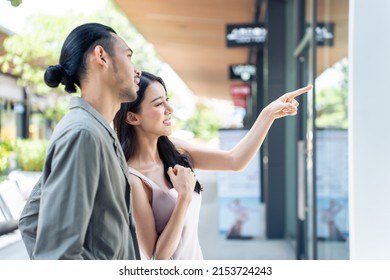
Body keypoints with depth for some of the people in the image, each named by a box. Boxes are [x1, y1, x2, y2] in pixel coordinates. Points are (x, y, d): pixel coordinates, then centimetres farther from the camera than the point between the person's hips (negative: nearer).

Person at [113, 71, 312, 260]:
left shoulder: (173, 150, -4)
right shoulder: (132, 179, -23)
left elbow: (234, 161, 0)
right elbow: (157, 255, -22)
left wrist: (269, 113, -4)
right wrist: (184, 196, -26)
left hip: (194, 257, 7)